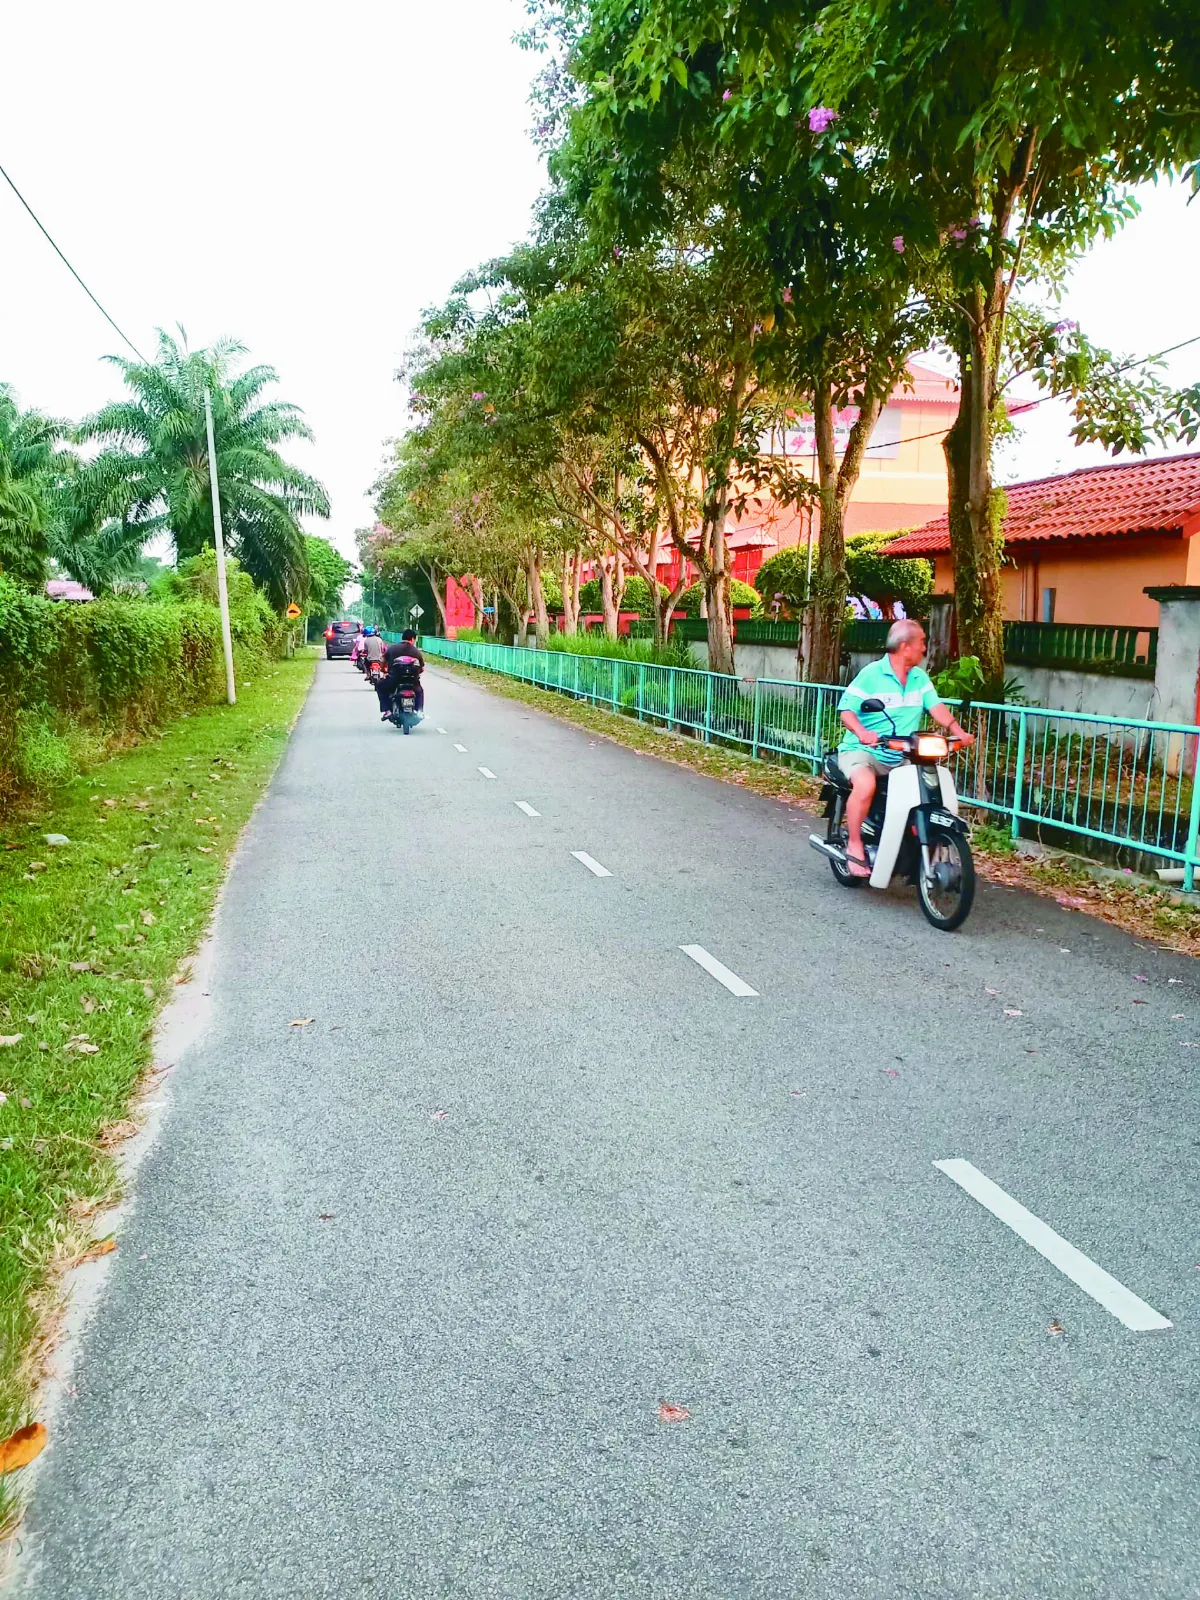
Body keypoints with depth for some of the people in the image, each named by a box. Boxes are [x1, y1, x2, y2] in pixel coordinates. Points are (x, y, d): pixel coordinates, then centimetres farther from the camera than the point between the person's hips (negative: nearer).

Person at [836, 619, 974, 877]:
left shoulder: (920, 678, 10)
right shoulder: (871, 674, -8)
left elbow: (936, 706, -1)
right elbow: (847, 710, -13)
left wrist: (957, 731, -19)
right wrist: (861, 732, -34)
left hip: (901, 757, 6)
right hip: (862, 750, -6)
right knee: (866, 784, -36)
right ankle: (854, 845, -19)